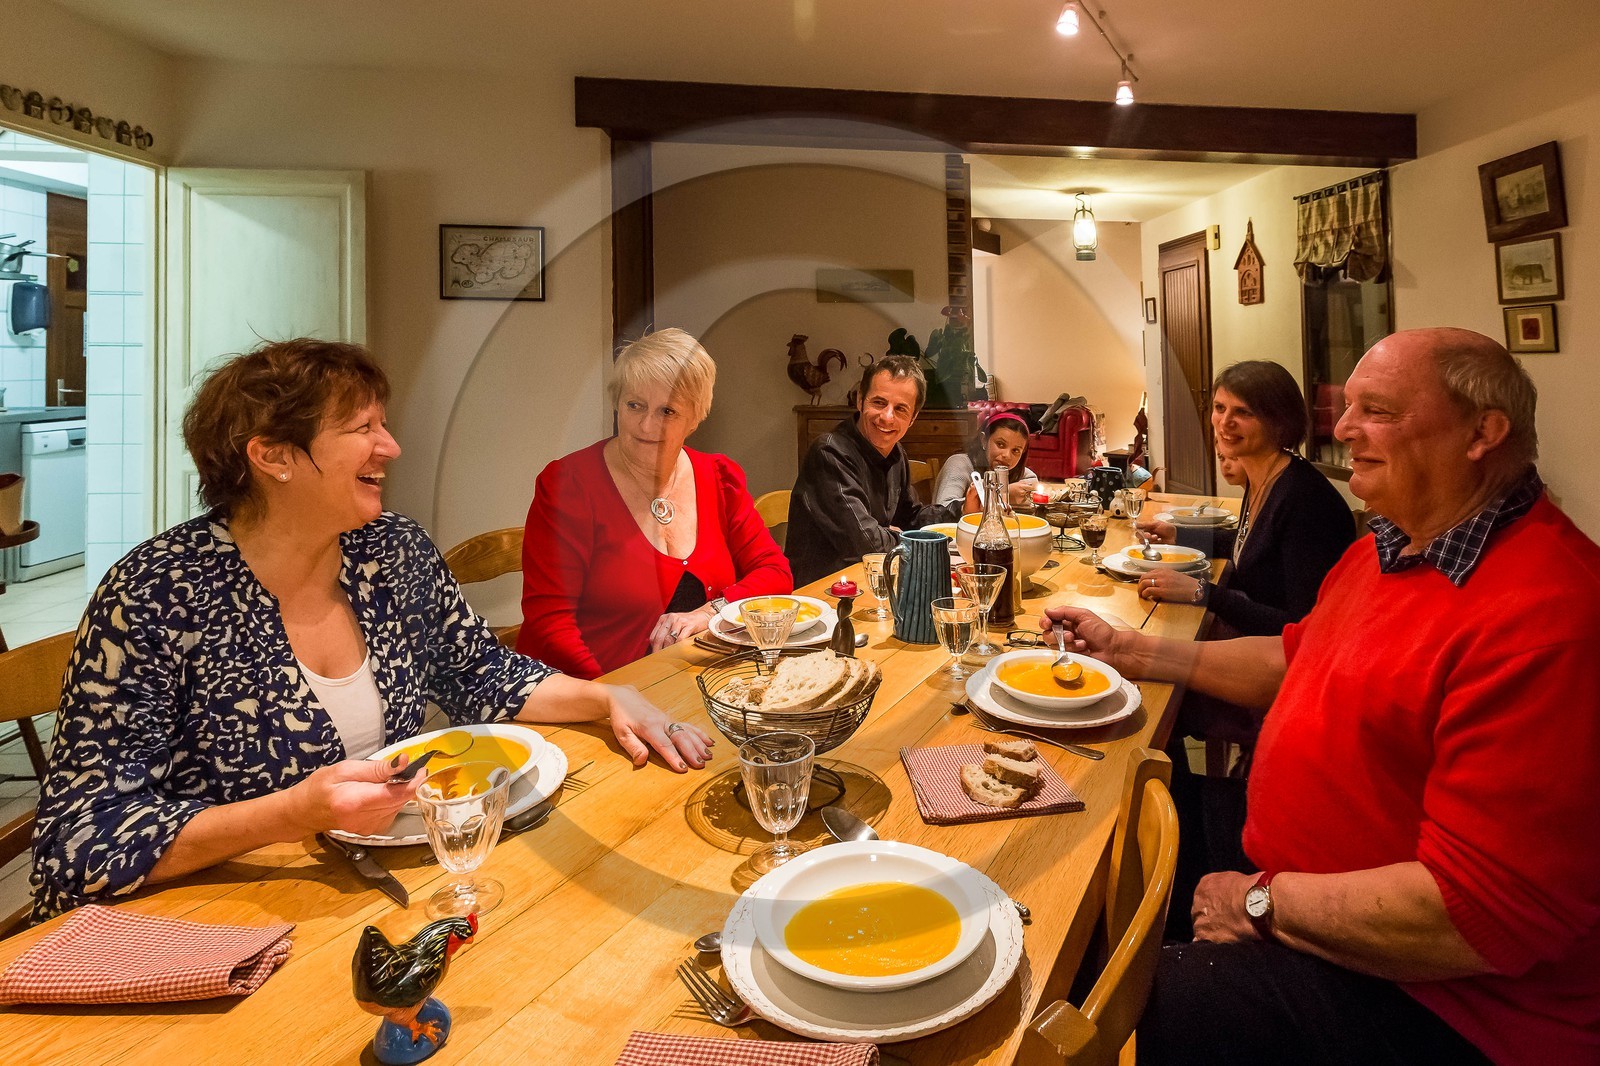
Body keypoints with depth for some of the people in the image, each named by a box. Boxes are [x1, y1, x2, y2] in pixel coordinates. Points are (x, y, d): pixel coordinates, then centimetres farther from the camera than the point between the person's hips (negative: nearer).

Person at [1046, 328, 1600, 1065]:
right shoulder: (1392, 548, 5)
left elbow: (1482, 911, -29)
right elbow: (1297, 659, 18)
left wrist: (1263, 901, -18)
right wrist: (1127, 651, 10)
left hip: (1423, 997, -9)